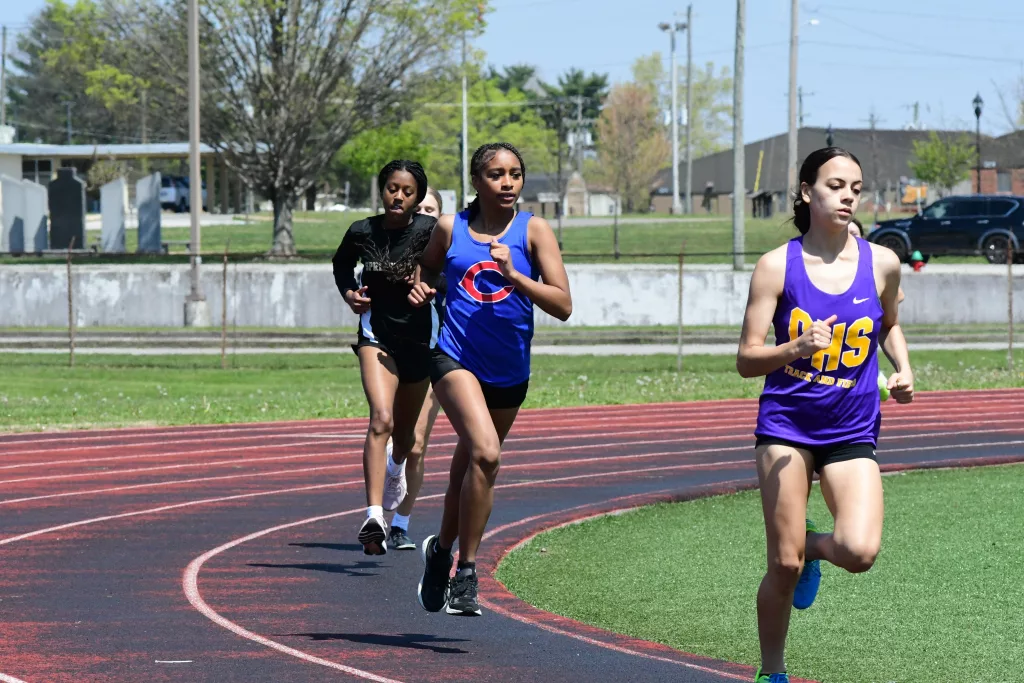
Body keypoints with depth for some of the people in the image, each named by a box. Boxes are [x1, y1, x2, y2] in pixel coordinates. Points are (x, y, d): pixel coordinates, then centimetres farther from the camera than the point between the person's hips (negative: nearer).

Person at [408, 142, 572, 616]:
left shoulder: (533, 231, -2)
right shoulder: (450, 229, 2)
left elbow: (563, 305, -8)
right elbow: (426, 267, 22)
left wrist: (514, 276, -21)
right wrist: (419, 288, 0)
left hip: (509, 370, 2)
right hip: (456, 359, -2)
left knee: (469, 467, 16)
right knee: (485, 453, -25)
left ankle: (442, 549, 43)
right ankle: (464, 574, -16)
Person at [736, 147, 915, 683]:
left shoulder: (881, 263, 0)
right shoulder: (778, 266, -7)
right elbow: (746, 360, -7)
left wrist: (903, 369, 4)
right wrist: (797, 348, -25)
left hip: (852, 433, 2)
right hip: (786, 425, -2)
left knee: (859, 552, -19)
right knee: (784, 566, -4)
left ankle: (810, 545, 17)